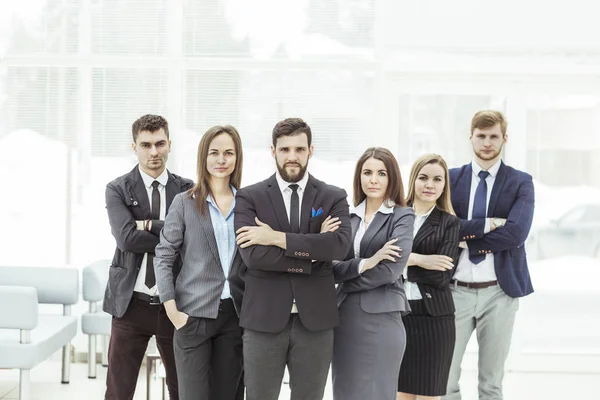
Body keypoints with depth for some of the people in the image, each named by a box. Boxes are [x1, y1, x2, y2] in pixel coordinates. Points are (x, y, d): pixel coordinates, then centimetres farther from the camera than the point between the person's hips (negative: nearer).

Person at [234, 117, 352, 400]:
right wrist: (312, 253, -13)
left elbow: (340, 244, -14)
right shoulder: (249, 197, 2)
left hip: (315, 320, 1)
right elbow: (252, 254, -12)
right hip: (264, 319, -1)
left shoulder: (333, 197, 5)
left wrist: (277, 237, -15)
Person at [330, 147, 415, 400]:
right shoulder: (350, 217, 10)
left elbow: (391, 270, -14)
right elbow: (333, 266, 0)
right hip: (343, 319, 5)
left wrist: (344, 280, -5)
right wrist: (363, 263, -18)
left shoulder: (402, 217, -3)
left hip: (380, 320, -5)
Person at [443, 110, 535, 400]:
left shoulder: (521, 182, 1)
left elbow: (516, 232, -14)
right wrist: (488, 224, -14)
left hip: (499, 291, -1)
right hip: (456, 290, 1)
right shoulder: (451, 178, 5)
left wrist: (467, 236, -12)